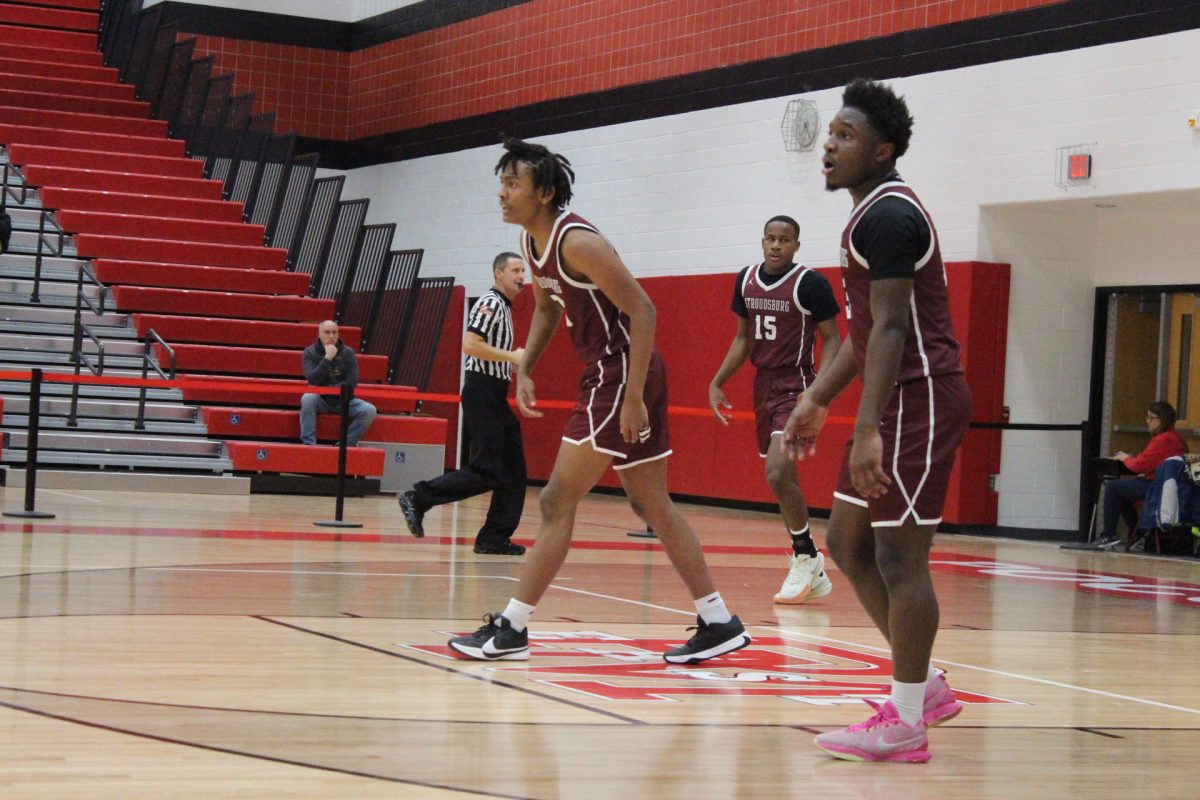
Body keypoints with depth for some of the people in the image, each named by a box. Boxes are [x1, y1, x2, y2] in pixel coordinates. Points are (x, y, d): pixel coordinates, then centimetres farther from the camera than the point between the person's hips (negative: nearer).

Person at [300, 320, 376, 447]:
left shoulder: (348, 353, 0)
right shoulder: (310, 352, -2)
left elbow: (352, 382, -6)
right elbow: (312, 379, -16)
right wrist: (327, 358, -22)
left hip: (343, 400, 1)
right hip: (320, 399, -1)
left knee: (369, 410, -24)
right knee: (307, 398, -34)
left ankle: (345, 445, -16)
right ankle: (309, 444, -29)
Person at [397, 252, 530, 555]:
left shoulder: (504, 306, 20)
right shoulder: (490, 303, -11)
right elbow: (470, 345, -23)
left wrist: (514, 360, 16)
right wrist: (511, 356, -19)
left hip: (494, 396, 10)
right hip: (482, 392, -10)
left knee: (512, 471, 6)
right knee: (487, 471, -13)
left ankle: (494, 538, 7)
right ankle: (419, 497, -7)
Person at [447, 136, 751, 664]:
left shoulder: (577, 242, -20)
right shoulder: (532, 242, 8)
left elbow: (643, 311, -22)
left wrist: (633, 397, -24)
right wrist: (524, 372, 15)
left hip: (623, 376, -10)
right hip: (607, 376, 10)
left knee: (558, 502, -7)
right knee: (652, 506, 14)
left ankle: (511, 629, -3)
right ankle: (719, 623, 19)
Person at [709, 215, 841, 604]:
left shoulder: (811, 283, -12)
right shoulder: (746, 280, 7)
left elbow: (831, 338, -9)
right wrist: (717, 382, 10)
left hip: (796, 387, -7)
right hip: (763, 384, 7)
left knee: (777, 473, -22)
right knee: (782, 480, 10)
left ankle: (805, 558, -5)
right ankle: (810, 571, 20)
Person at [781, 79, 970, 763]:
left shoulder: (887, 215, -14)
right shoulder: (878, 213, 18)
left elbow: (891, 328, -22)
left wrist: (868, 432, -27)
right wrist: (818, 400, 23)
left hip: (919, 399, -11)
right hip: (901, 400, 11)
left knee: (900, 556, -6)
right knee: (847, 542, 14)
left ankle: (905, 725, 0)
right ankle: (925, 686, 20)